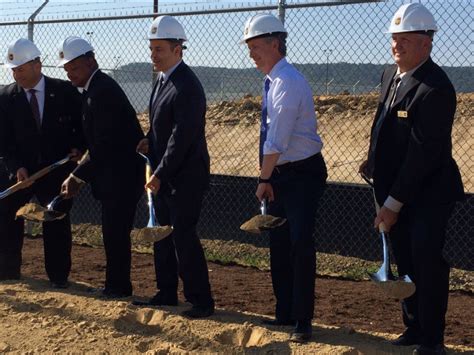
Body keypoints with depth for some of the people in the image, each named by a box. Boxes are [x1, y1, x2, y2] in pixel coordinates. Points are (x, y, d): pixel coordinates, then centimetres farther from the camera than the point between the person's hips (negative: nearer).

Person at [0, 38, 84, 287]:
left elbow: (83, 124, 5)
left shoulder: (65, 91, -5)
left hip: (58, 171, -2)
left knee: (57, 224, 1)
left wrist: (78, 148, -13)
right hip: (20, 171, 2)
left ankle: (58, 276, 13)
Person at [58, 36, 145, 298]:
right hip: (116, 173, 10)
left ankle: (118, 287, 5)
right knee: (113, 231, 15)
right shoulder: (96, 88, 14)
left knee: (115, 231, -4)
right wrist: (78, 175, 13)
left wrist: (78, 176, -18)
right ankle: (115, 286, 23)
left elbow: (105, 145, -22)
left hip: (122, 174, -10)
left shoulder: (102, 92, -19)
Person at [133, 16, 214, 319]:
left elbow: (182, 137, -23)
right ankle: (167, 294, 26)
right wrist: (150, 142, 1)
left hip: (185, 177, -10)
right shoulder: (163, 81, 12)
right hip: (164, 176, 10)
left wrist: (160, 174, -21)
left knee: (184, 237, -7)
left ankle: (201, 301, 3)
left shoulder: (187, 87, -19)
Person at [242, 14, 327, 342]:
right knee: (278, 245, 14)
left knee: (300, 245, -7)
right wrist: (267, 179, 7)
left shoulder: (288, 83, -20)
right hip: (279, 174, 10)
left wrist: (264, 180, -13)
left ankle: (303, 321, 2)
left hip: (303, 174, -9)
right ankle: (285, 313, 26)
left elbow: (276, 143, -21)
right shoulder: (272, 81, 9)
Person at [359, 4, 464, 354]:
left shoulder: (436, 88, -23)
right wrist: (374, 160, 4)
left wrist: (394, 203, -21)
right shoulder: (391, 73, 5)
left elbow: (423, 153, -24)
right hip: (395, 187, 8)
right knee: (405, 261, 14)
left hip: (427, 192, -8)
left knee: (426, 260, -9)